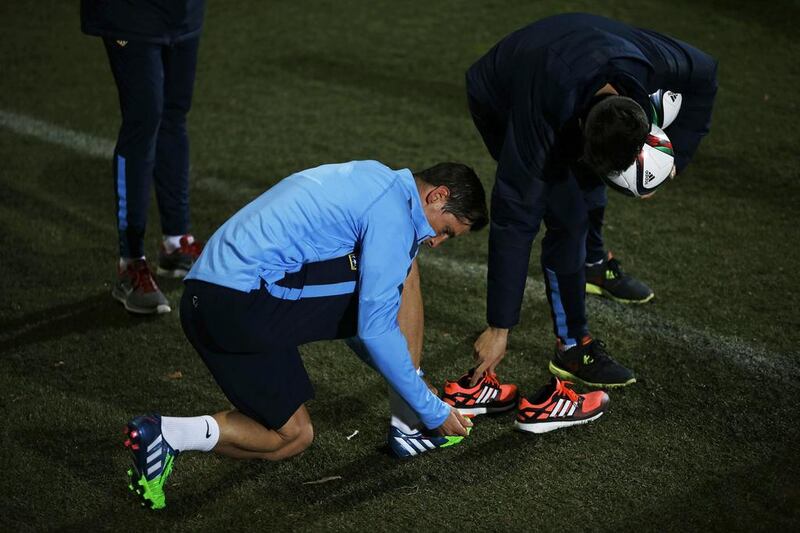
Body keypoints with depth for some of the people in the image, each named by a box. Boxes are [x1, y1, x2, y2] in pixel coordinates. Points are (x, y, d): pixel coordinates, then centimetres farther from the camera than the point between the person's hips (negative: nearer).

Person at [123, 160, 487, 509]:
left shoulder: (371, 179, 21)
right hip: (243, 307, -10)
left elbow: (346, 313, 29)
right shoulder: (393, 212, -8)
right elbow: (376, 331, -11)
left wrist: (395, 373, 32)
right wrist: (434, 411, -1)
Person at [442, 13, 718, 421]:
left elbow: (704, 73, -9)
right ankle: (572, 349, -2)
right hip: (498, 102, -5)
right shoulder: (540, 119, -44)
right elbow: (513, 219, -39)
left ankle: (594, 264, 51)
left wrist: (677, 154, -13)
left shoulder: (653, 63, -35)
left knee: (587, 178, 21)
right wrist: (498, 328, -36)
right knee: (567, 215, -14)